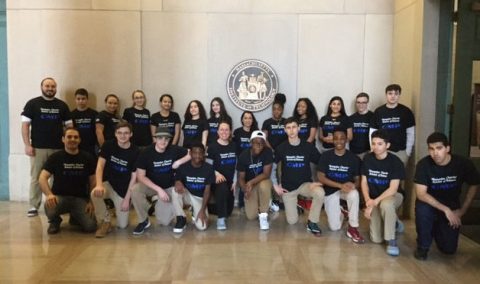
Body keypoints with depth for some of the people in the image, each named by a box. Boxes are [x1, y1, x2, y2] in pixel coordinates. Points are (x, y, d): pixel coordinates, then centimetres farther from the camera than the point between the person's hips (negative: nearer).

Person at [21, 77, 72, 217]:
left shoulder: (62, 105, 9)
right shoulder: (32, 104, 2)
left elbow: (69, 125, 10)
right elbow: (25, 125, -1)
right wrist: (27, 145, -9)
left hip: (58, 148, 2)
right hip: (38, 148, -2)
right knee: (36, 178, 1)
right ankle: (34, 207, 8)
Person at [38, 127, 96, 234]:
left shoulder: (87, 158, 2)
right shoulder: (55, 157, -2)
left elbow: (93, 182, 6)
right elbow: (42, 178, -11)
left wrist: (92, 202, -8)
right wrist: (49, 194, -31)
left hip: (80, 198, 1)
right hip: (60, 197, -1)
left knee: (90, 226, -20)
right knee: (49, 205, -36)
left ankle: (75, 217, 18)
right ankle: (55, 221, 3)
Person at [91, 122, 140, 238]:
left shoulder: (135, 152, -12)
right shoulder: (108, 145, -7)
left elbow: (134, 177, -8)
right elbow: (100, 166, -12)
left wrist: (127, 199, -11)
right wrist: (99, 185, -30)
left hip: (123, 189, -1)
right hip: (108, 183, 1)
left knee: (122, 225, -4)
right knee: (95, 194, -35)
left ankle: (118, 208, 31)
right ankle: (105, 222, -9)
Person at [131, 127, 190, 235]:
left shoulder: (174, 150, -14)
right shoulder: (146, 153, -18)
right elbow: (140, 176, -20)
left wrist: (179, 162, -19)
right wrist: (158, 189, -28)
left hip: (169, 187, 1)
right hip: (151, 185, 0)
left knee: (164, 221, -11)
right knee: (135, 190, -34)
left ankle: (160, 206, 26)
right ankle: (143, 221, -10)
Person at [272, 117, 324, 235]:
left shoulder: (308, 146, -9)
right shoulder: (281, 148, -6)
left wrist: (318, 181, -13)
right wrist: (276, 185, -1)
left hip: (305, 184, -1)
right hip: (288, 186, 1)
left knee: (320, 193, -35)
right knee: (292, 221, -2)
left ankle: (312, 222, -13)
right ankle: (294, 204, 32)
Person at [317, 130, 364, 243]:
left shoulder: (354, 158, -8)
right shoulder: (325, 156, -8)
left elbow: (358, 180, -4)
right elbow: (321, 177, -11)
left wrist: (353, 185, -29)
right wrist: (340, 185, -24)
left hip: (347, 189, 0)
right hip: (330, 191, 0)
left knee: (354, 194, -38)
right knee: (334, 227, -10)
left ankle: (353, 228, -20)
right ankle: (340, 211, 26)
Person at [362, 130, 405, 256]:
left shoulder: (395, 161, -18)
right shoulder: (367, 159, -5)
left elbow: (393, 189, -21)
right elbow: (364, 182, 1)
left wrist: (374, 203, -27)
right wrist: (368, 200, -15)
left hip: (392, 195, -3)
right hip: (374, 199, 4)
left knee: (385, 204, -43)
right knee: (376, 239, -7)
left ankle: (391, 240, -22)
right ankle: (392, 221, 26)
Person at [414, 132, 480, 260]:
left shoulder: (463, 163, -16)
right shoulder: (423, 164, -21)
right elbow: (421, 194, -24)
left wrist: (462, 210, -6)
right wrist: (446, 210, -30)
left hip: (452, 207, 2)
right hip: (430, 204, -1)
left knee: (449, 249, -7)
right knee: (422, 208, -37)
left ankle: (437, 229, 29)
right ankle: (423, 246, -10)